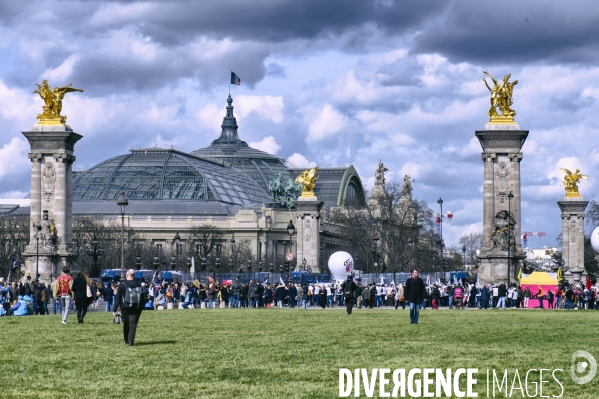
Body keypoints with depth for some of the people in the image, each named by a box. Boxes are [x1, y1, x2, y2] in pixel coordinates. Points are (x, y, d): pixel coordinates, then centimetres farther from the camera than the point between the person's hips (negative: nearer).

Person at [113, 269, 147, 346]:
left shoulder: (122, 285, -4)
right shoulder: (139, 285, 5)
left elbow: (117, 298, -5)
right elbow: (143, 297, 8)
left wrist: (115, 310, -3)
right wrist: (141, 307, 15)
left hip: (125, 308, -1)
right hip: (137, 308, 1)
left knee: (126, 324, 13)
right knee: (133, 324, -2)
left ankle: (126, 340, 20)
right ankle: (131, 341, -15)